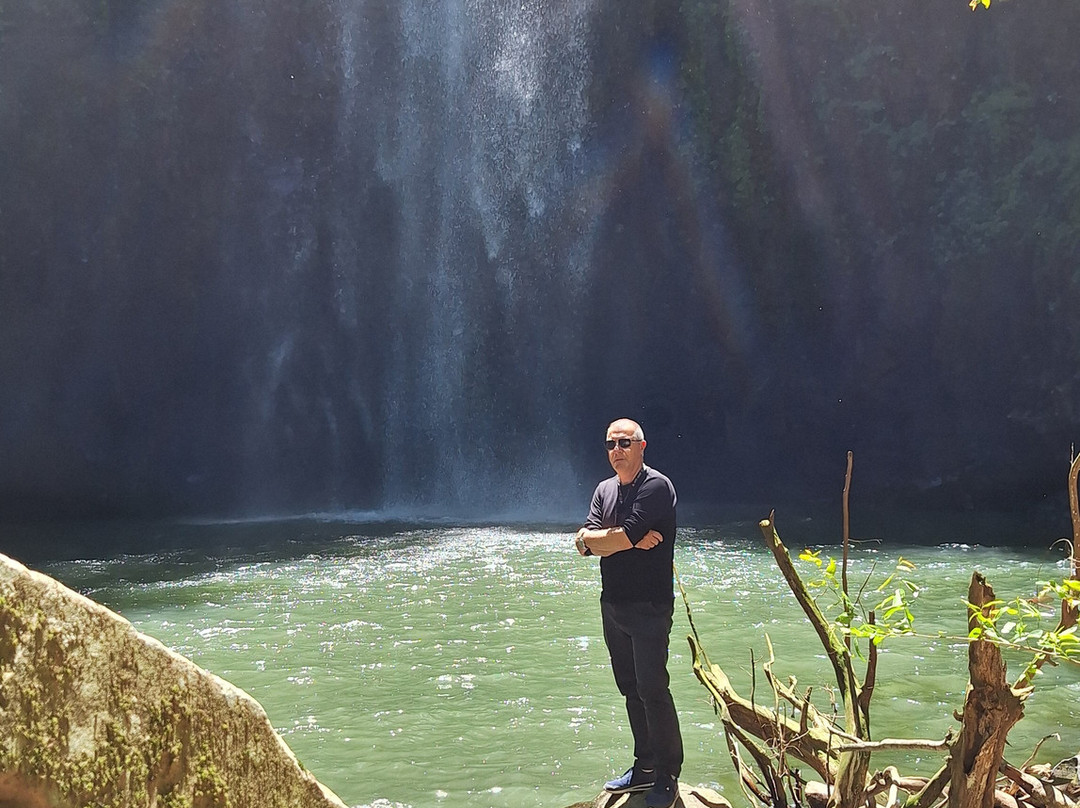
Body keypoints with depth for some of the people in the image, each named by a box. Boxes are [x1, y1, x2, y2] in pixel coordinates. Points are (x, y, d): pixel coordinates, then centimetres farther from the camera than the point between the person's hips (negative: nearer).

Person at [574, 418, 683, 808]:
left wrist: (594, 537, -3)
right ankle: (645, 767, 22)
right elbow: (584, 544, -1)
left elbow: (611, 539, -22)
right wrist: (630, 539, -14)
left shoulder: (656, 486, -12)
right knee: (630, 689, 13)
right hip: (612, 604, 8)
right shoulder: (605, 490, 12)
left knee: (652, 690, -8)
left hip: (648, 607, -8)